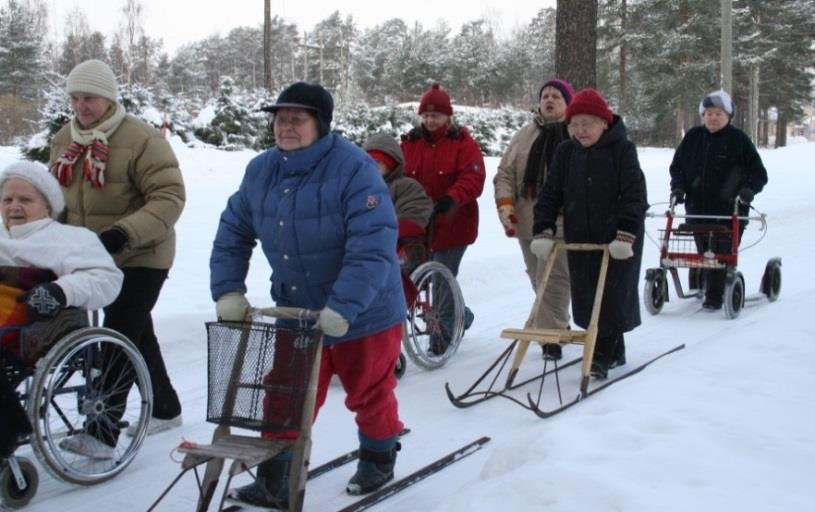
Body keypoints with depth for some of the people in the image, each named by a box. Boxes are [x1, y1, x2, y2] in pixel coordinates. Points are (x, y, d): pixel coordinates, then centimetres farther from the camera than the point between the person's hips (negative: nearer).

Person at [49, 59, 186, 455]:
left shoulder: (141, 138, -17)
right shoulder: (64, 141, 5)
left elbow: (169, 197, -23)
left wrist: (125, 233, -34)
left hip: (140, 258, -7)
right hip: (95, 258, 7)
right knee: (137, 335, 18)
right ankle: (165, 409, 34)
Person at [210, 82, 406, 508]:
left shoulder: (353, 168, -22)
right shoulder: (261, 171, -1)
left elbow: (373, 246, -29)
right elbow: (232, 232, 7)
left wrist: (342, 308, -34)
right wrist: (228, 291, -6)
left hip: (364, 314, -5)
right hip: (296, 313, 5)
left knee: (369, 393, 14)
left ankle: (378, 459, 39)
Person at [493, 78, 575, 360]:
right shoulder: (525, 136, 11)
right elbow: (505, 172, 12)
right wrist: (505, 203, -2)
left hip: (561, 222, -5)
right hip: (528, 221, 5)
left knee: (552, 279, -11)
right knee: (539, 280, 13)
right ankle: (556, 327, 28)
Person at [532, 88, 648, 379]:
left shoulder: (622, 149, -10)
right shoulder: (565, 152, 3)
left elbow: (635, 195, -17)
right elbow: (550, 193, 3)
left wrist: (626, 233, -27)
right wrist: (543, 231, -8)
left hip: (618, 240, -5)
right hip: (579, 239, 5)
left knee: (613, 297, -4)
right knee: (586, 299, 9)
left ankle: (604, 355, 4)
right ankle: (614, 351, 24)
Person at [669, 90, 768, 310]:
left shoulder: (738, 139, -1)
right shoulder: (693, 137, 7)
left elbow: (759, 174, 3)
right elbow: (677, 166, 17)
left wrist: (748, 189, -14)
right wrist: (678, 187, 1)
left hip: (729, 210, -3)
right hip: (697, 208, 4)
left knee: (722, 254, -8)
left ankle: (715, 296, -2)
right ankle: (712, 291, 21)